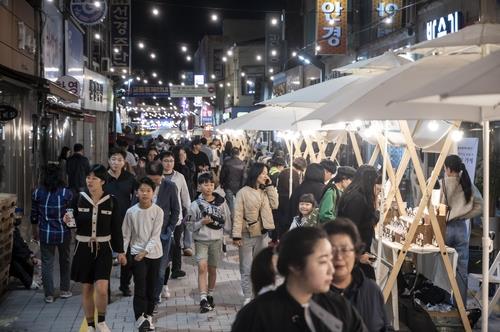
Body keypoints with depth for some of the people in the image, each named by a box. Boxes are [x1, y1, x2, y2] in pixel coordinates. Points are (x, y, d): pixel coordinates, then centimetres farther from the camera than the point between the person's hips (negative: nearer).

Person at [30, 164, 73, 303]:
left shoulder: (37, 193, -4)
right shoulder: (67, 193, -10)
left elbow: (34, 215, 4)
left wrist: (35, 231, 18)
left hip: (45, 233, 1)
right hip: (63, 233, -1)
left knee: (47, 263, 9)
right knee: (64, 261, 18)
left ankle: (49, 295, 12)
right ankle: (64, 290, 27)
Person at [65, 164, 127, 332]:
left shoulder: (111, 201, -5)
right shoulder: (79, 198, -3)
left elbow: (116, 228, 2)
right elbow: (75, 223, 7)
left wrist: (120, 251, 4)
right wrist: (68, 220, -16)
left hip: (103, 249, -1)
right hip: (83, 248, 2)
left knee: (101, 288, -13)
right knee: (86, 288, 9)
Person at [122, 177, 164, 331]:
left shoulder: (158, 211, -8)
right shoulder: (131, 211, -4)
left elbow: (155, 235, -11)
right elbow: (126, 235, 3)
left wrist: (145, 251, -19)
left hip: (154, 253, 1)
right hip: (137, 253, -1)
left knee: (151, 286, 9)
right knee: (140, 286, -10)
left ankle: (148, 316, 22)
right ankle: (140, 317, -10)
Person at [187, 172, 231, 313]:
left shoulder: (221, 202, 1)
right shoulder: (196, 204, -4)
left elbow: (227, 219, 8)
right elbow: (190, 225, -1)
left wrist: (218, 222, -8)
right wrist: (202, 222, -16)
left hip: (216, 239, 2)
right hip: (201, 240, -2)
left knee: (212, 269, 12)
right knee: (202, 267, -16)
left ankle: (210, 295, 30)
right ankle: (203, 299, -19)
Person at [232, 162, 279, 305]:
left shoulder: (265, 191, 9)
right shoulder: (243, 192, -9)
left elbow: (274, 205, -3)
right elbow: (238, 215, -12)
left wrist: (270, 186, -3)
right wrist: (236, 235, -19)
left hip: (262, 234, 5)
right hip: (247, 235, -5)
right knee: (246, 268, 2)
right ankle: (247, 297, 10)